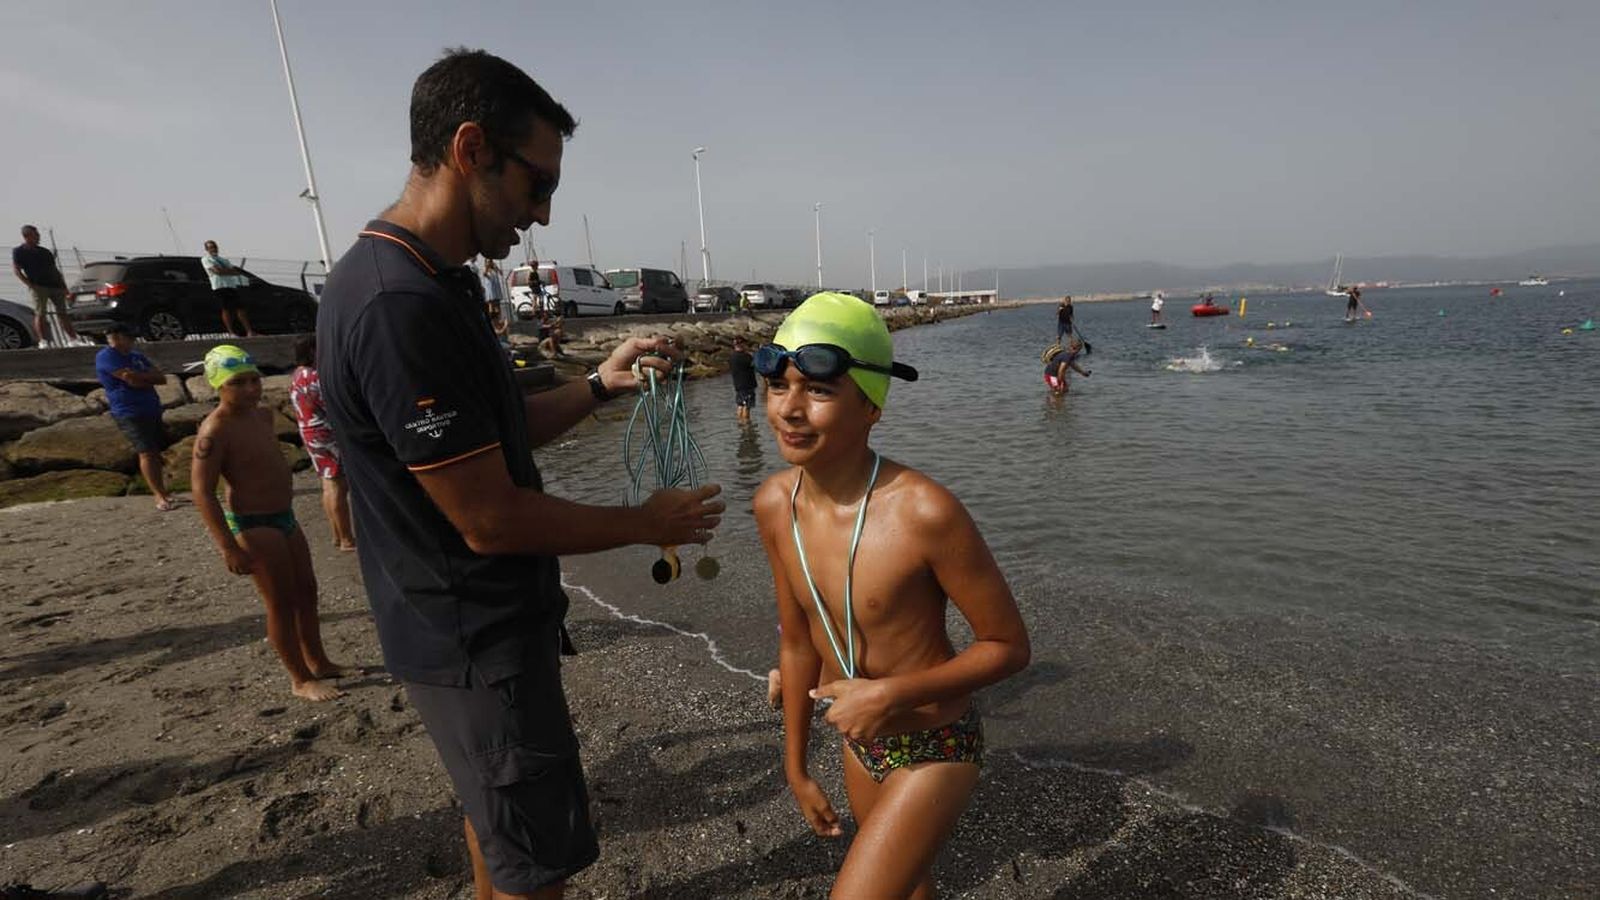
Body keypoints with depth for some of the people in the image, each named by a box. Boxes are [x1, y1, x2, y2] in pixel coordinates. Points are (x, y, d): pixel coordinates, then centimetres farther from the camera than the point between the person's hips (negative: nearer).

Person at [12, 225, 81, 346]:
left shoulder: (44, 252, 19)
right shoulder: (18, 251, 5)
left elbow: (54, 269, 21)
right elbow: (16, 269, -1)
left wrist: (63, 285, 11)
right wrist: (29, 284, -13)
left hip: (55, 285, 5)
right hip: (38, 286, -5)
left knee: (62, 313, 6)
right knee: (40, 314, -9)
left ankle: (73, 339, 7)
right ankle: (43, 341, -11)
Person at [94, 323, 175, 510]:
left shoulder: (137, 356, 17)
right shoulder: (106, 357, -6)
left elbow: (162, 378, 7)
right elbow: (134, 381, -17)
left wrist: (140, 376, -10)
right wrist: (151, 378, 2)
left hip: (152, 411, 7)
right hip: (130, 414, -7)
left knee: (156, 452, 9)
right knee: (146, 453, -12)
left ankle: (162, 491, 16)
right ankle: (159, 496, -11)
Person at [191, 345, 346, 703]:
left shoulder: (262, 414, 6)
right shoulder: (215, 431, -19)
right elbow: (202, 492, -22)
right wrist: (229, 547, -24)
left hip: (284, 517, 9)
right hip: (254, 525, -9)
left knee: (306, 591, 16)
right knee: (281, 603, 0)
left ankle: (318, 662, 32)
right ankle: (301, 679, 14)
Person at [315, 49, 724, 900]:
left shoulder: (428, 284, 6)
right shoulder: (399, 306, -27)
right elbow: (491, 520, -25)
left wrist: (599, 384, 2)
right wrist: (648, 522, -13)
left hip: (472, 626, 10)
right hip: (478, 643, -10)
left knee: (496, 813, 29)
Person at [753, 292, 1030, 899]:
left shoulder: (924, 512, -31)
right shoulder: (774, 505, -13)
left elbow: (1009, 646, -18)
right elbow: (797, 641, 0)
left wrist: (893, 693, -28)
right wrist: (796, 765, 8)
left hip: (936, 751, -5)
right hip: (859, 744, 6)